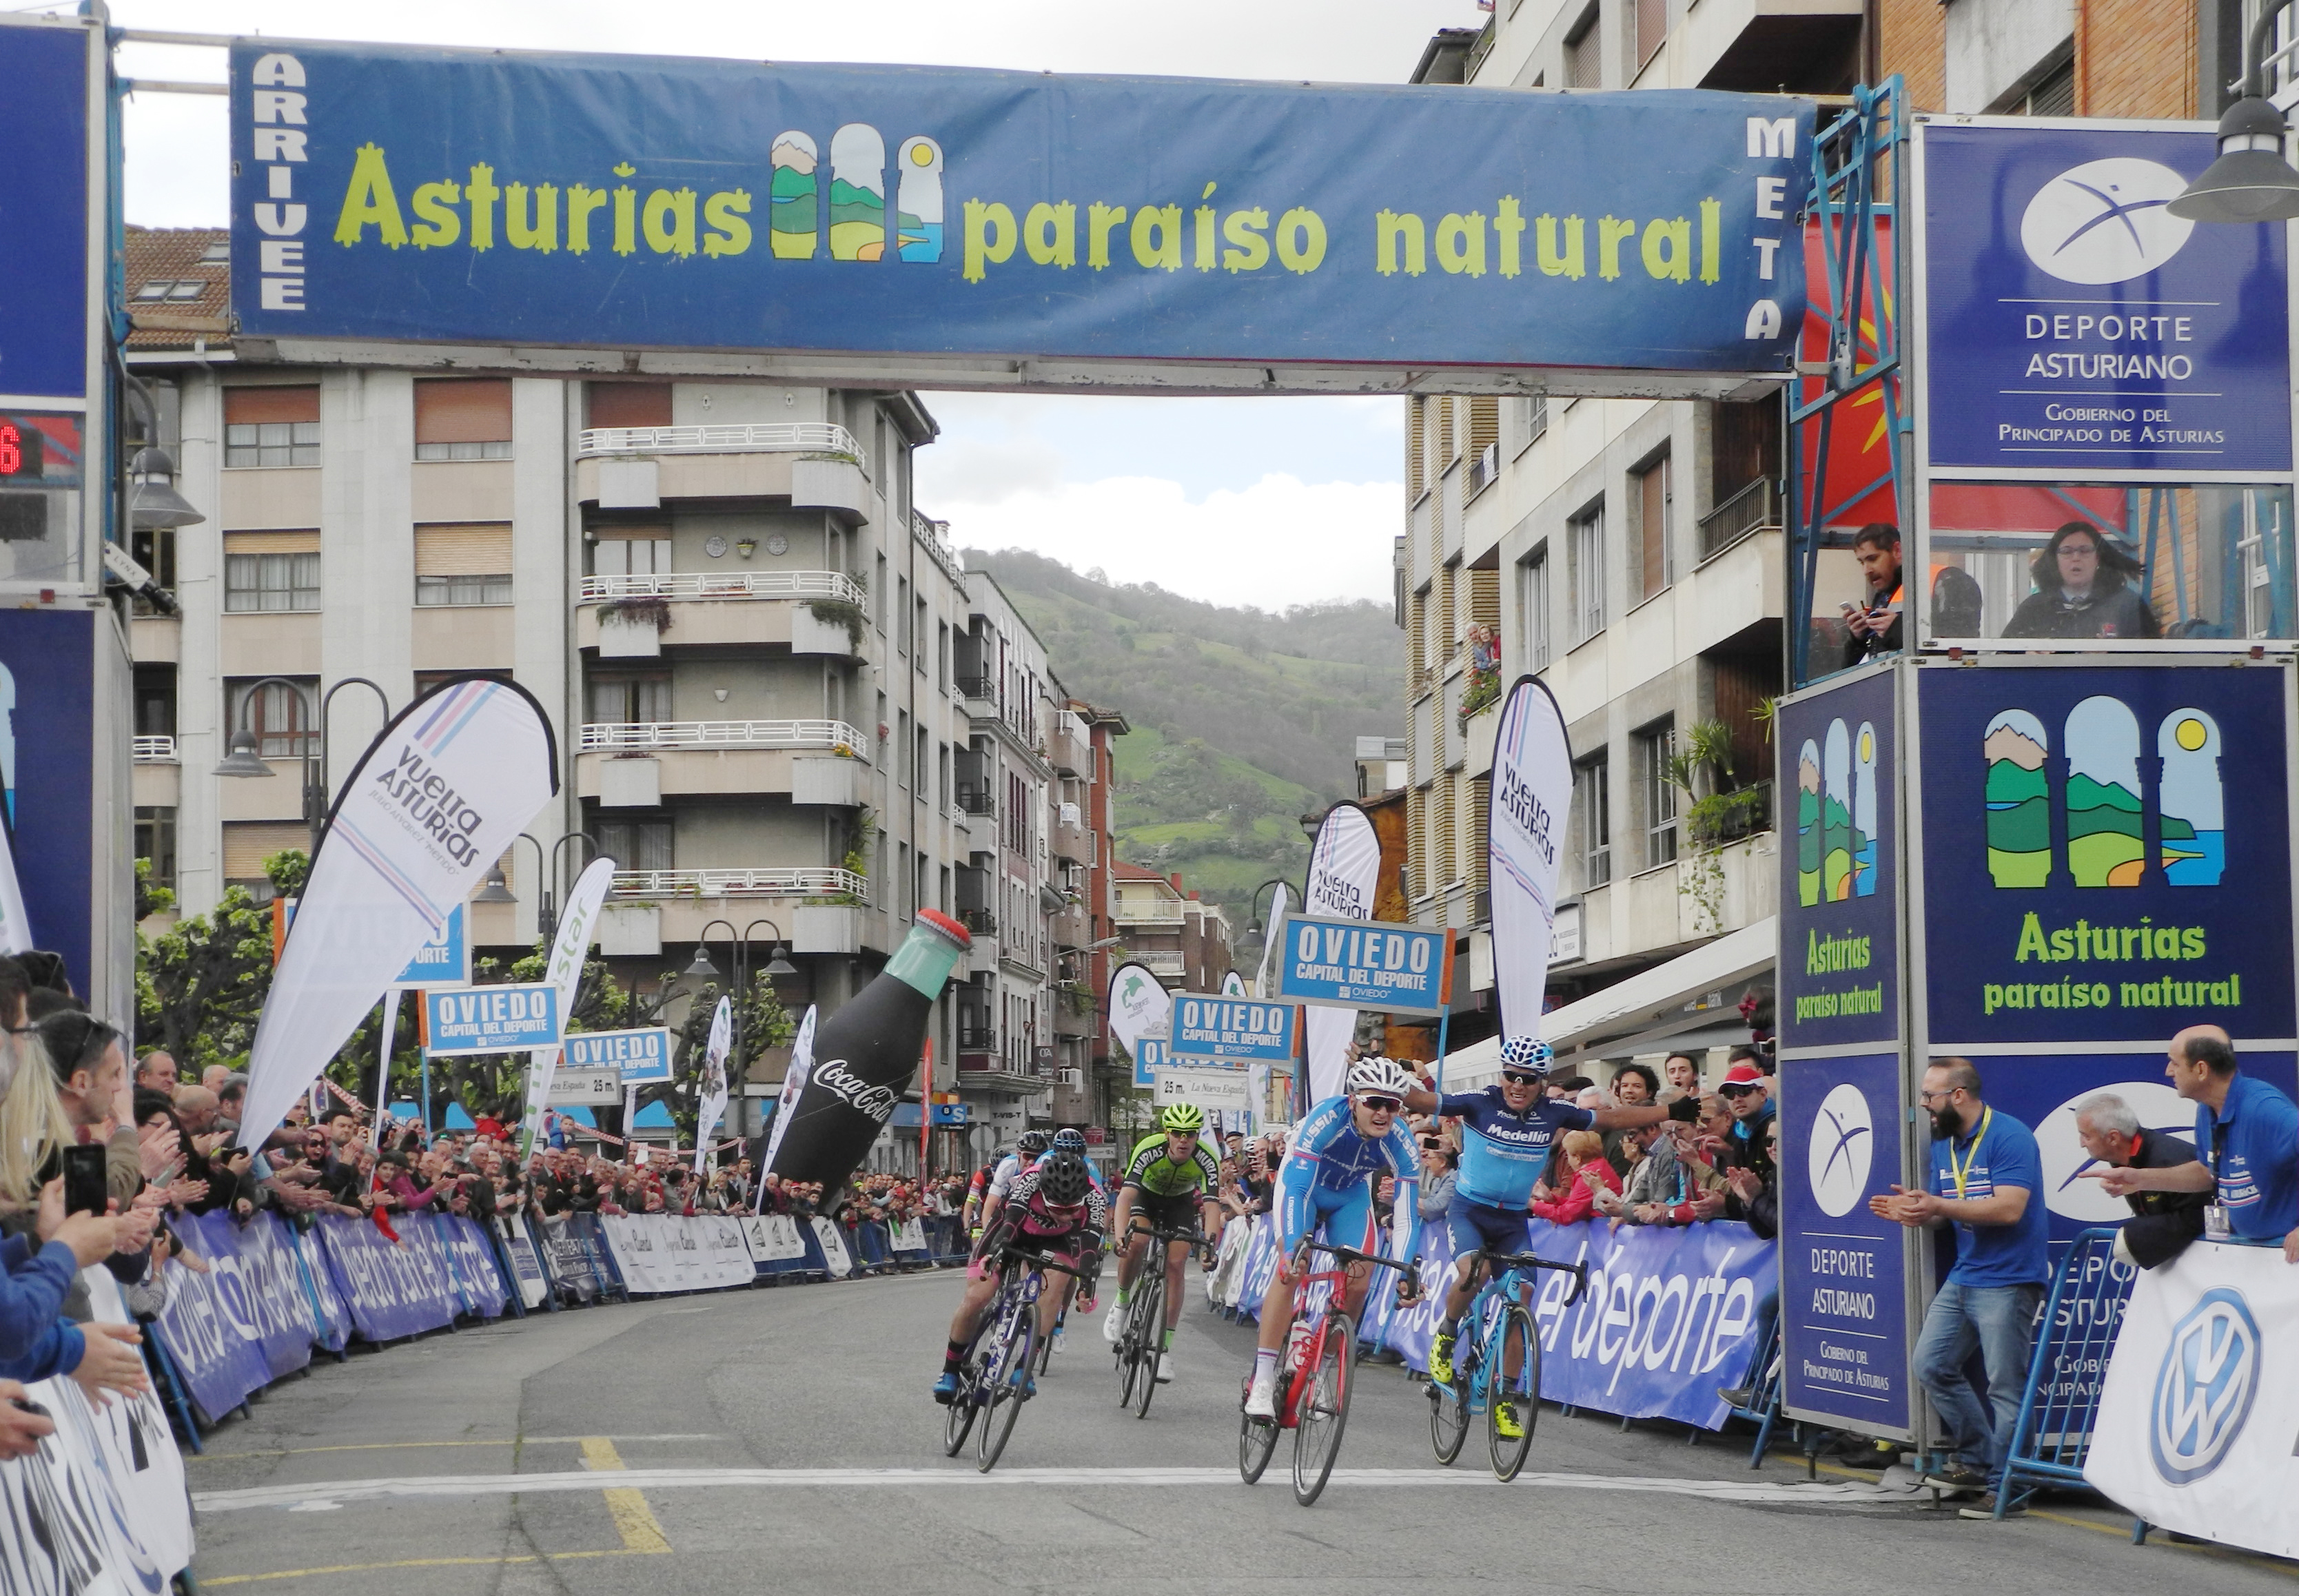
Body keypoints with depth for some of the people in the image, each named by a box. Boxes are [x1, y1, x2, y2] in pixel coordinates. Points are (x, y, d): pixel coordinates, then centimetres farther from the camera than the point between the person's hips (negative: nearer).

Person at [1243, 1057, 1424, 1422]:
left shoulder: (1402, 1147, -27)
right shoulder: (1326, 1119, -37)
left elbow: (1407, 1217, -22)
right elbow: (1295, 1188, -40)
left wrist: (1407, 1273, -33)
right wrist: (1293, 1249, -50)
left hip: (1350, 1197, 4)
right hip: (1301, 1184, -4)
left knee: (1358, 1281, -11)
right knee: (1291, 1267, -23)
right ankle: (1262, 1382, -24)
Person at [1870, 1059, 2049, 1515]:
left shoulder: (2008, 1137, -14)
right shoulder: (1944, 1144, 14)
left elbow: (2008, 1208, -23)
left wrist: (1936, 1205, -25)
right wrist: (1914, 1211, -6)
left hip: (2007, 1280, -10)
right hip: (1962, 1276, 10)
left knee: (2005, 1384, -7)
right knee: (1932, 1366, 10)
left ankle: (2004, 1484, -1)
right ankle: (1975, 1459, 20)